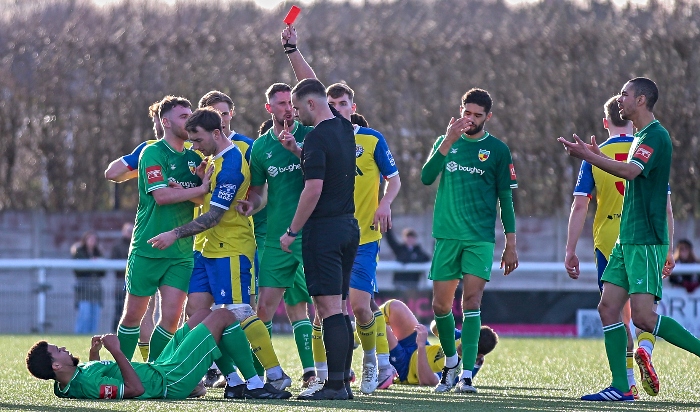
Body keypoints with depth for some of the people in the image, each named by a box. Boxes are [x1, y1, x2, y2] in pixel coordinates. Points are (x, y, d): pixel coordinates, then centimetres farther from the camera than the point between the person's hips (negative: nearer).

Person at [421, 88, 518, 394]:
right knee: (440, 304, 4)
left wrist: (510, 244, 2)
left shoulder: (497, 150, 4)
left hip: (480, 238, -3)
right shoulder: (445, 142, 10)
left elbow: (506, 199, 6)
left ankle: (466, 374, -14)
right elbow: (426, 177, -5)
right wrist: (448, 141, -16)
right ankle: (451, 361, 26)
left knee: (471, 301, -12)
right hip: (447, 236, 3)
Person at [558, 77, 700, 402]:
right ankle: (620, 387, 4)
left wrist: (588, 156, -26)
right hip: (627, 239, 10)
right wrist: (596, 156, 21)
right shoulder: (642, 137, 17)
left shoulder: (655, 136, -13)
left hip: (646, 242, -10)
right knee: (608, 308, 3)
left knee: (643, 317, -14)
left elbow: (629, 171, -29)